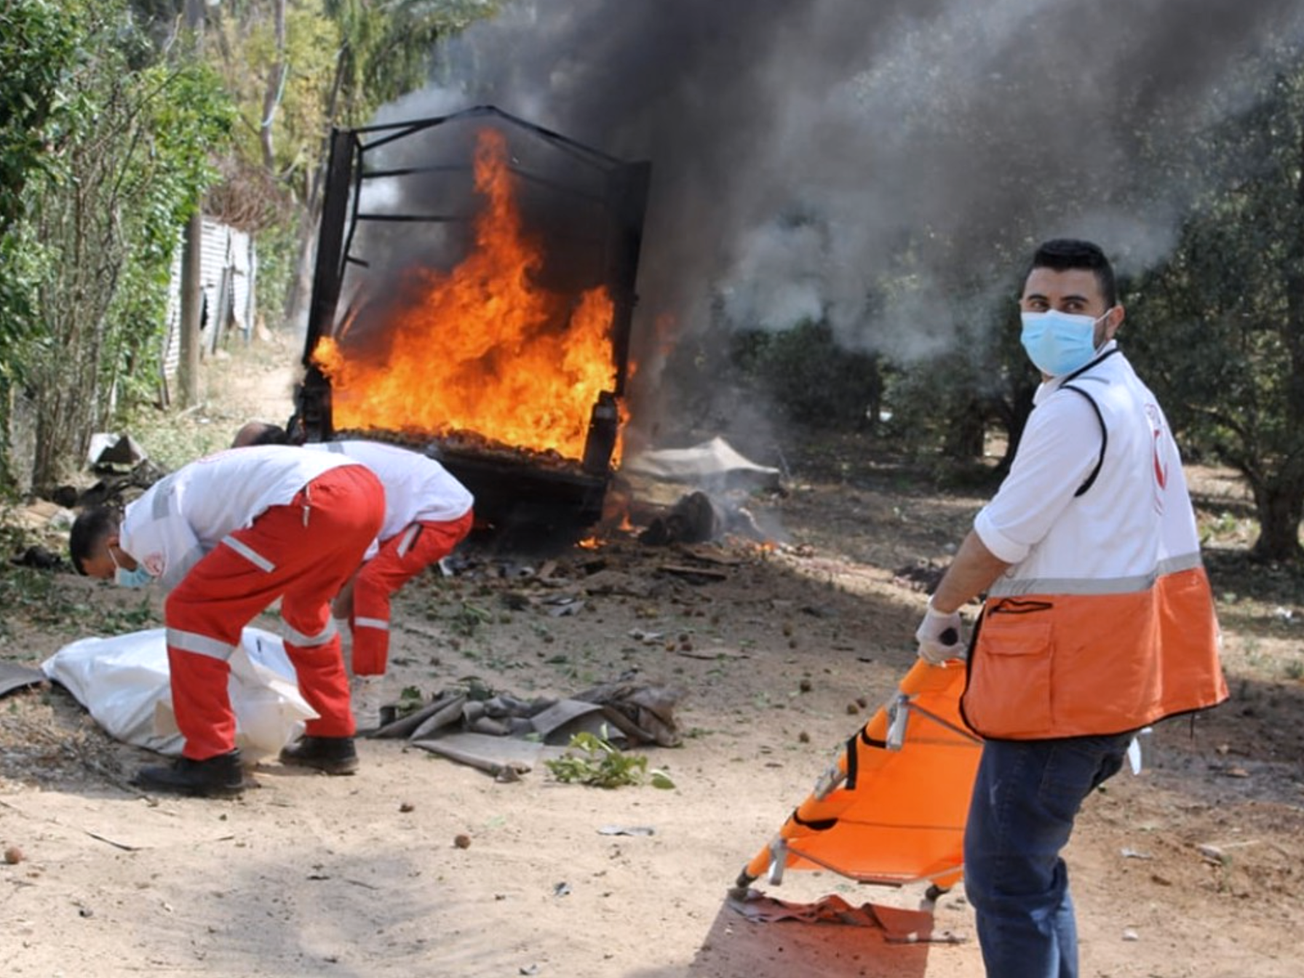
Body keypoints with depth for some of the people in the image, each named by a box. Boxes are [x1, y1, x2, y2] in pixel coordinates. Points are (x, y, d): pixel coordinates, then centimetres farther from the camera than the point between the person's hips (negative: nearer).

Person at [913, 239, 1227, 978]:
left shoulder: (1075, 407, -18)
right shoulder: (1135, 398, 15)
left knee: (1005, 872, -6)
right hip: (1114, 666, 11)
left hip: (1064, 675, -11)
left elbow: (1001, 536, -15)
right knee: (1034, 859, 21)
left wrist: (941, 613, 1)